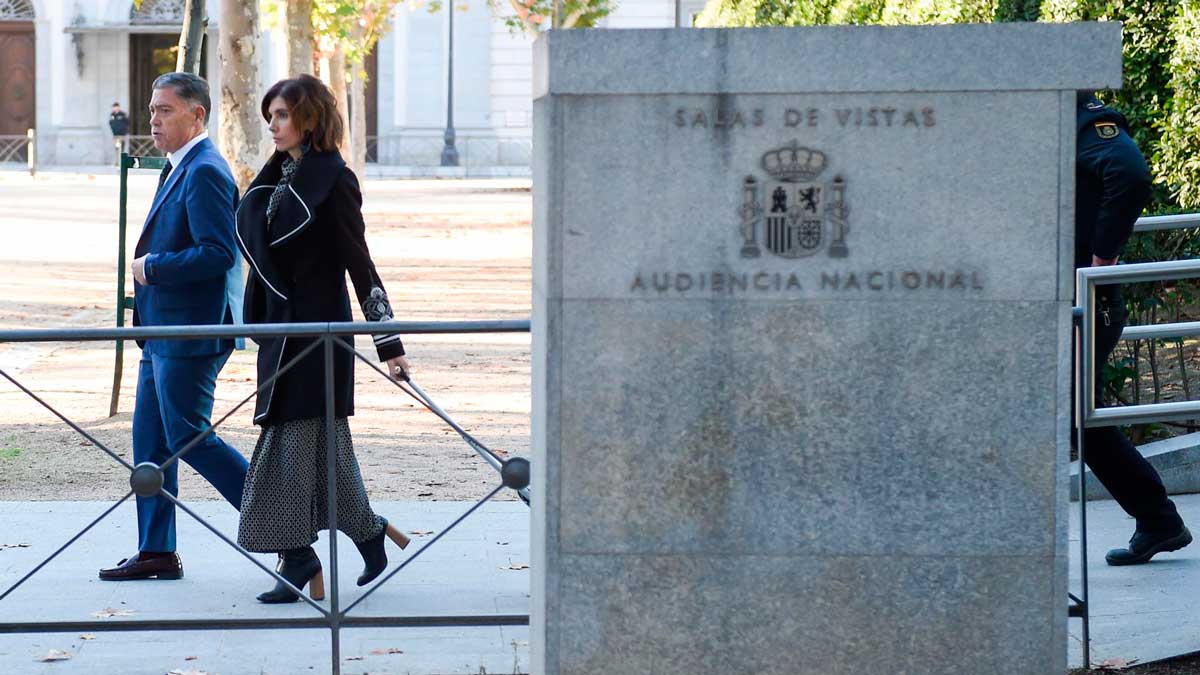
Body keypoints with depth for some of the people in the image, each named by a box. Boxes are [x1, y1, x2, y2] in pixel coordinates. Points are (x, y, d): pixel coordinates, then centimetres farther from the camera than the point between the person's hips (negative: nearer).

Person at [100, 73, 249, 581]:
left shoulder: (205, 173, -16)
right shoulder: (180, 169, 16)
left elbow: (219, 253, -24)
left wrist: (153, 268, -17)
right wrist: (150, 266, 11)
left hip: (190, 333, -11)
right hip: (164, 331, 11)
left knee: (187, 436, -7)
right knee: (150, 439, 11)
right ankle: (156, 552, 16)